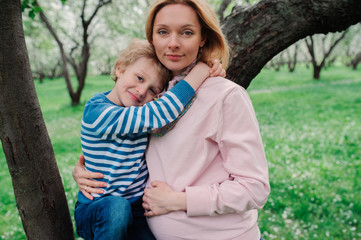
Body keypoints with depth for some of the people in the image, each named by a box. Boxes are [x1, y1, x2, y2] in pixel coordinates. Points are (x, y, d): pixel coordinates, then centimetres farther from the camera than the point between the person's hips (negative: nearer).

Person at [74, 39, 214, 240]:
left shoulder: (142, 112, -1)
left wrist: (211, 73, -8)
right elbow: (159, 115, -32)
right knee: (117, 208, -35)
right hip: (95, 209, -5)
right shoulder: (97, 112, -21)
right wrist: (201, 70, -26)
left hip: (136, 208, 5)